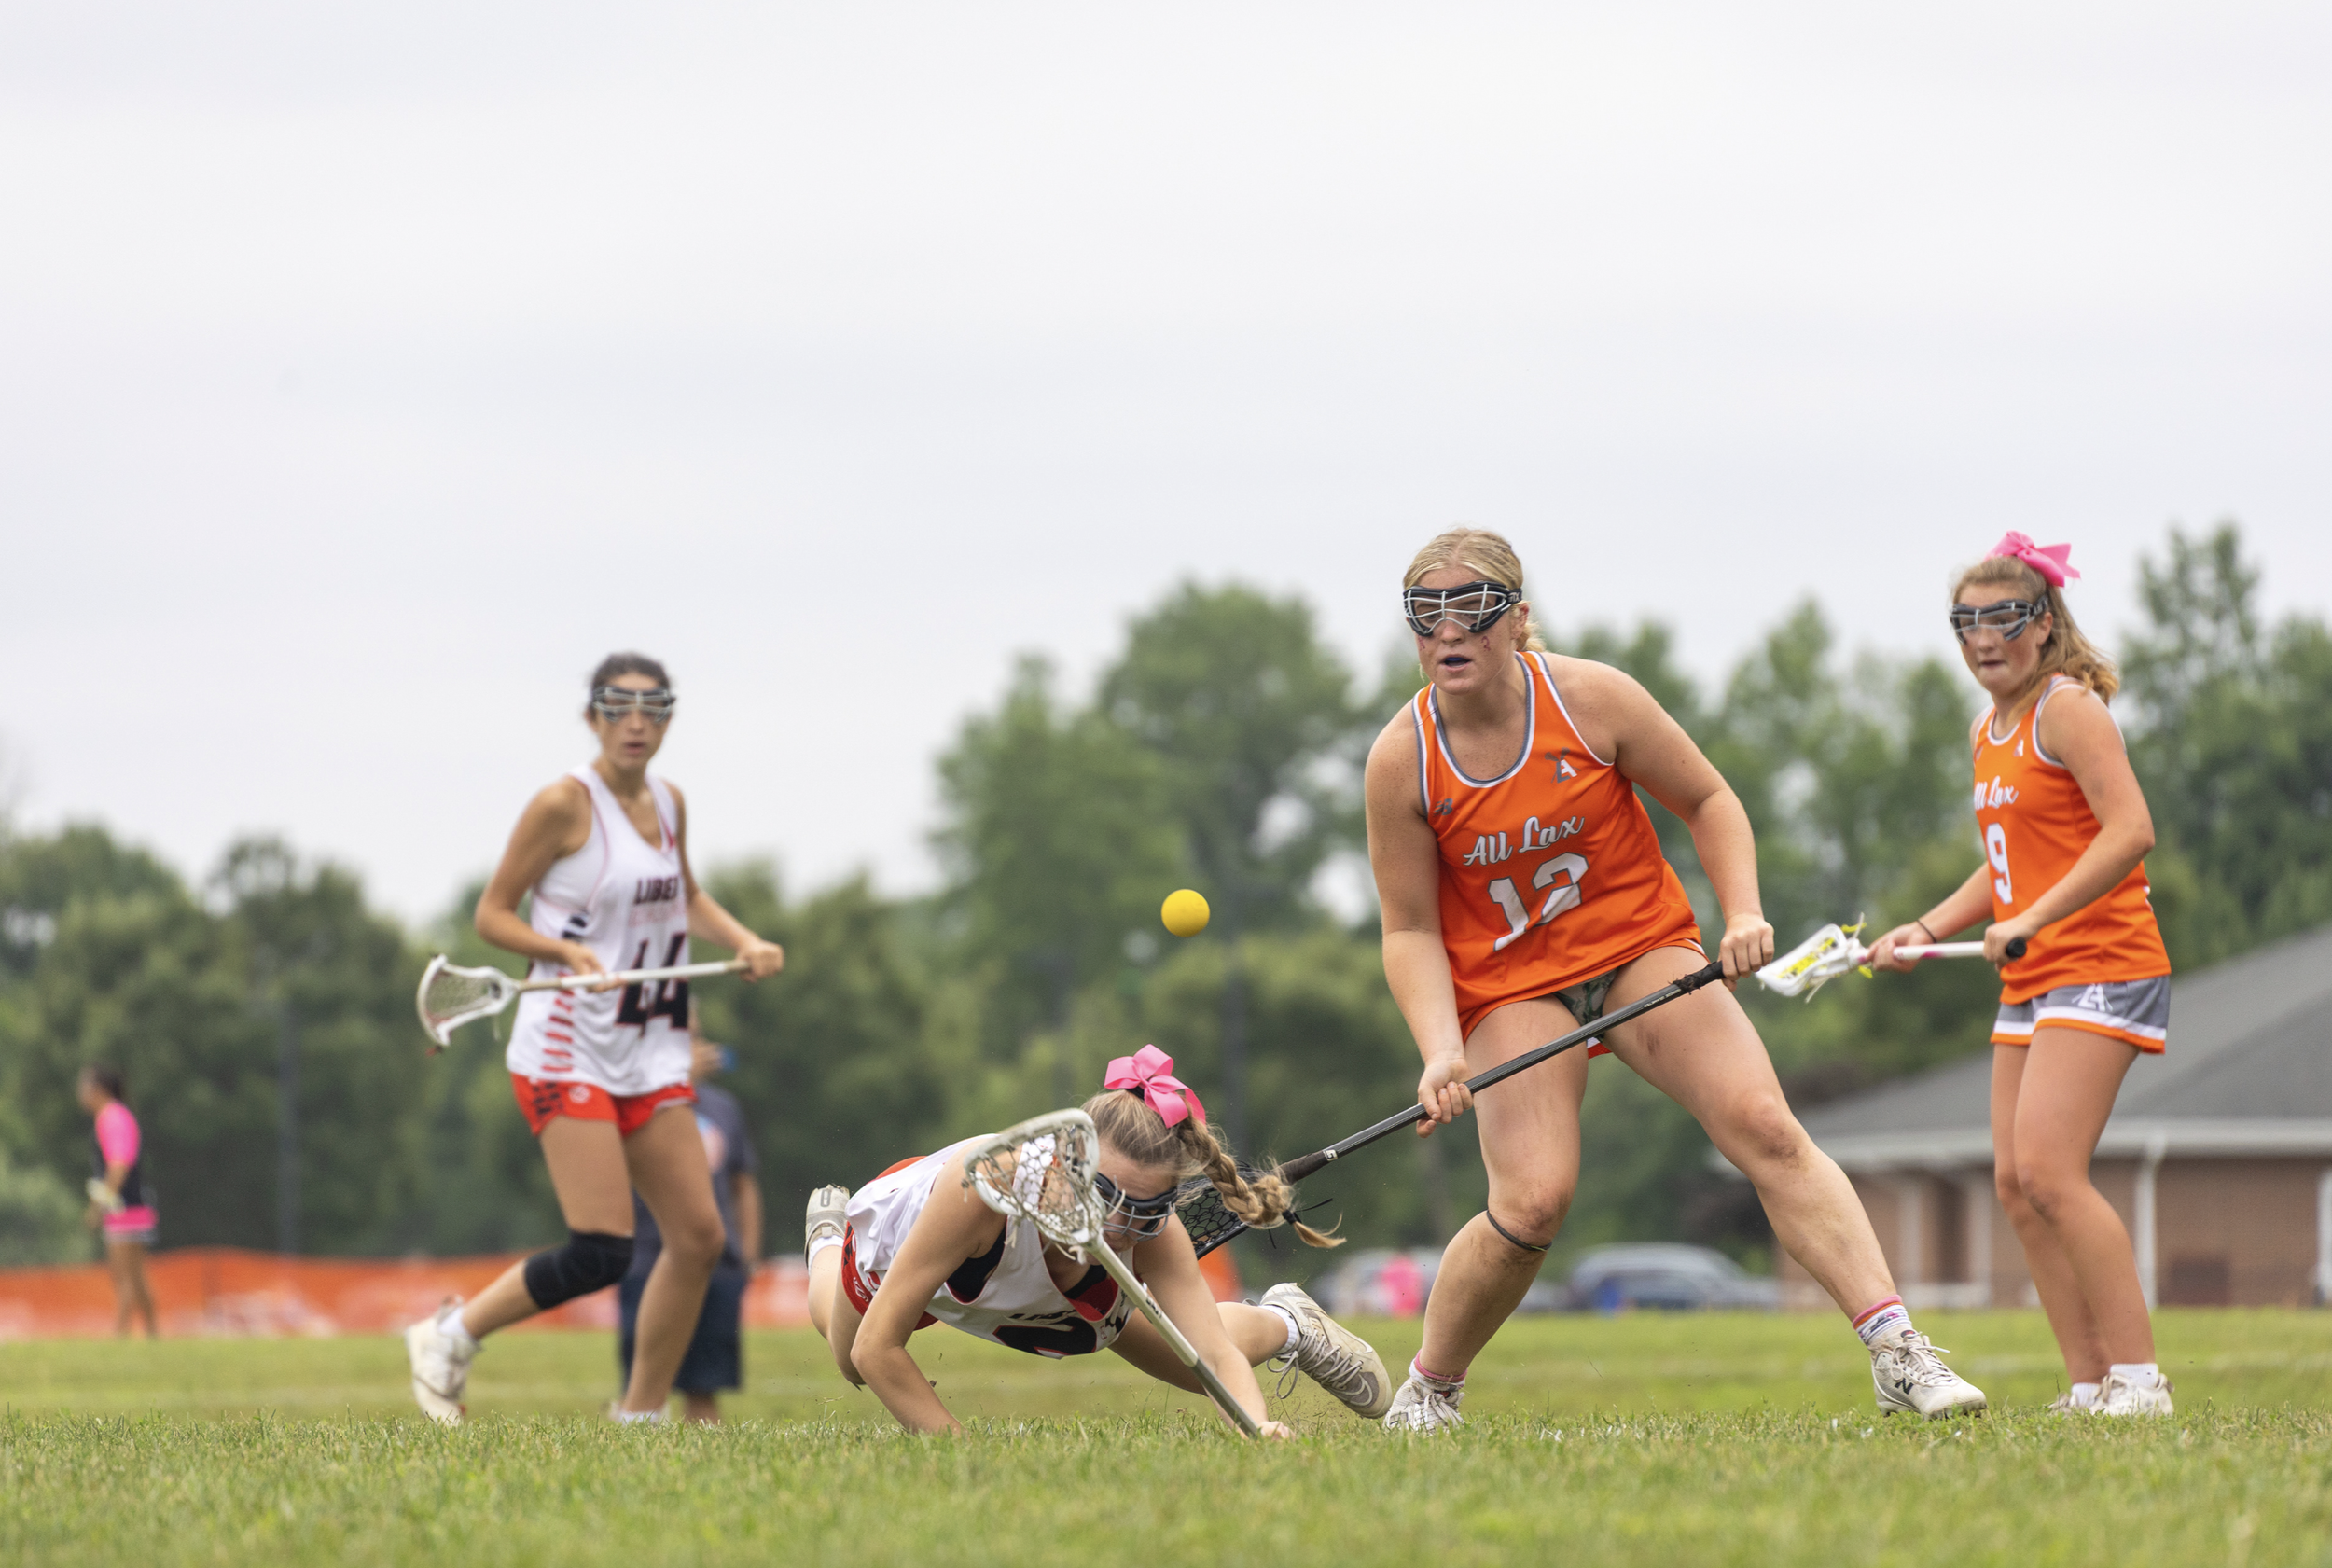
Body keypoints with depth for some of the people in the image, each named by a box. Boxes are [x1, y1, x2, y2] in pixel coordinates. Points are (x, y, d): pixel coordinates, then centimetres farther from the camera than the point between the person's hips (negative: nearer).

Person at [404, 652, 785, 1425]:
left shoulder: (669, 803, 11)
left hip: (649, 1054, 7)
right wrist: (570, 952, -22)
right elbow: (492, 913, -6)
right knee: (601, 1252, -17)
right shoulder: (564, 805, -10)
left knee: (699, 1236, 0)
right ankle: (450, 1334, 2)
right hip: (568, 1050, -7)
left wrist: (744, 941, 11)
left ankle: (642, 1412, 12)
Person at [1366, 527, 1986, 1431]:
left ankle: (1898, 1355, -21)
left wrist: (1743, 914, -12)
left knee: (1764, 1126, -19)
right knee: (1532, 1201, -20)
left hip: (1643, 951, 1)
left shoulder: (1592, 700, -13)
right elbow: (1409, 929, -6)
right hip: (1508, 989, -1)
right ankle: (1426, 1391, 4)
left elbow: (1707, 801, 2)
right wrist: (1440, 1049, -20)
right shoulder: (1402, 761, -12)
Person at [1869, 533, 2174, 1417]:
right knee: (2016, 1182, 3)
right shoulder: (1988, 735, 16)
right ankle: (2091, 1386, 6)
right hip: (2031, 982, 9)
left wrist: (2033, 920, -26)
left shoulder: (2067, 708, -10)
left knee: (2047, 1169, -19)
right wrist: (1927, 929, 12)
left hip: (2101, 968, -9)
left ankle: (2139, 1379, -15)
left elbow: (2130, 831, -22)